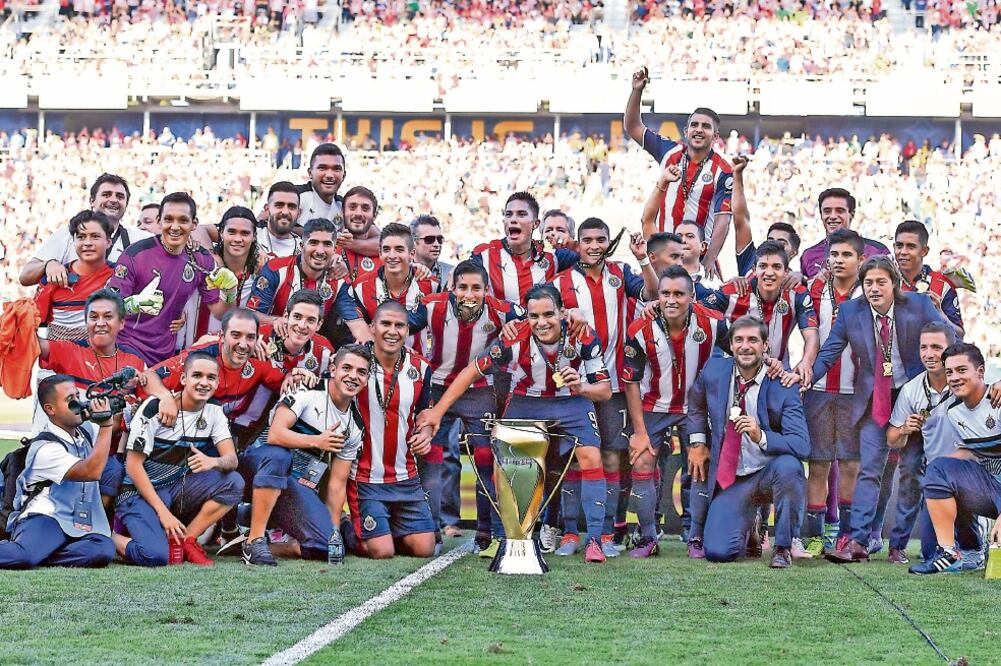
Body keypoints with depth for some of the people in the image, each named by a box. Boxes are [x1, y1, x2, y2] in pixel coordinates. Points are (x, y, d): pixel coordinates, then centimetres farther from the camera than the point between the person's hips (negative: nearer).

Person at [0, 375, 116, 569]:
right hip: (43, 517, -7)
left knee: (104, 551, -30)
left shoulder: (86, 431, 13)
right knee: (23, 557, -41)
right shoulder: (45, 448, -12)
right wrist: (105, 425, -16)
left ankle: (38, 555, -16)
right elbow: (92, 472, -22)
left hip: (77, 527, 8)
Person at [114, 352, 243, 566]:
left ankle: (186, 541, -9)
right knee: (156, 556, -29)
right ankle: (111, 539, 3)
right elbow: (133, 466, -16)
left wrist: (213, 462, -35)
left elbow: (231, 459, -9)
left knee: (234, 482, -17)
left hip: (177, 488, 6)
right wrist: (163, 512, -21)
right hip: (139, 492, -6)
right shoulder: (155, 408, -16)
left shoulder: (214, 413, 1)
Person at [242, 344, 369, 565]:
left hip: (301, 487, 5)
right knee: (278, 455, -41)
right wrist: (317, 442, -16)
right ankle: (254, 540, -32)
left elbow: (337, 483, 12)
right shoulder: (307, 391, -9)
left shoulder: (355, 427, 10)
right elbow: (275, 434, -23)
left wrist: (334, 530, 5)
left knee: (331, 549, -16)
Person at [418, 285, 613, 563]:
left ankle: (594, 538, -14)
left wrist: (582, 388, -43)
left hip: (572, 401, -1)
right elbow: (472, 371, -18)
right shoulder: (515, 339, -28)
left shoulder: (584, 337, -26)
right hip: (526, 402, 1)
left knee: (590, 457, -19)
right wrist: (437, 411, -18)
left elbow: (605, 390, -20)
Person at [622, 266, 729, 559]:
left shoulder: (712, 323, -20)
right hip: (654, 406, 0)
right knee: (642, 464, -9)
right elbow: (631, 382, -11)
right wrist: (639, 432, -10)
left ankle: (695, 537, 12)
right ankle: (647, 538, 1)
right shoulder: (641, 330, -20)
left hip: (697, 407, 0)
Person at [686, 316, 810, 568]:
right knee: (717, 552, -16)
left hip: (771, 472, -2)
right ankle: (747, 532, 23)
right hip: (730, 479, 3)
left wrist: (761, 437, -37)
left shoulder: (783, 387, -14)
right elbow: (696, 404, 22)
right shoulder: (714, 370, -3)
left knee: (788, 466, -39)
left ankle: (783, 547, -15)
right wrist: (697, 443, 13)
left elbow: (802, 446, -23)